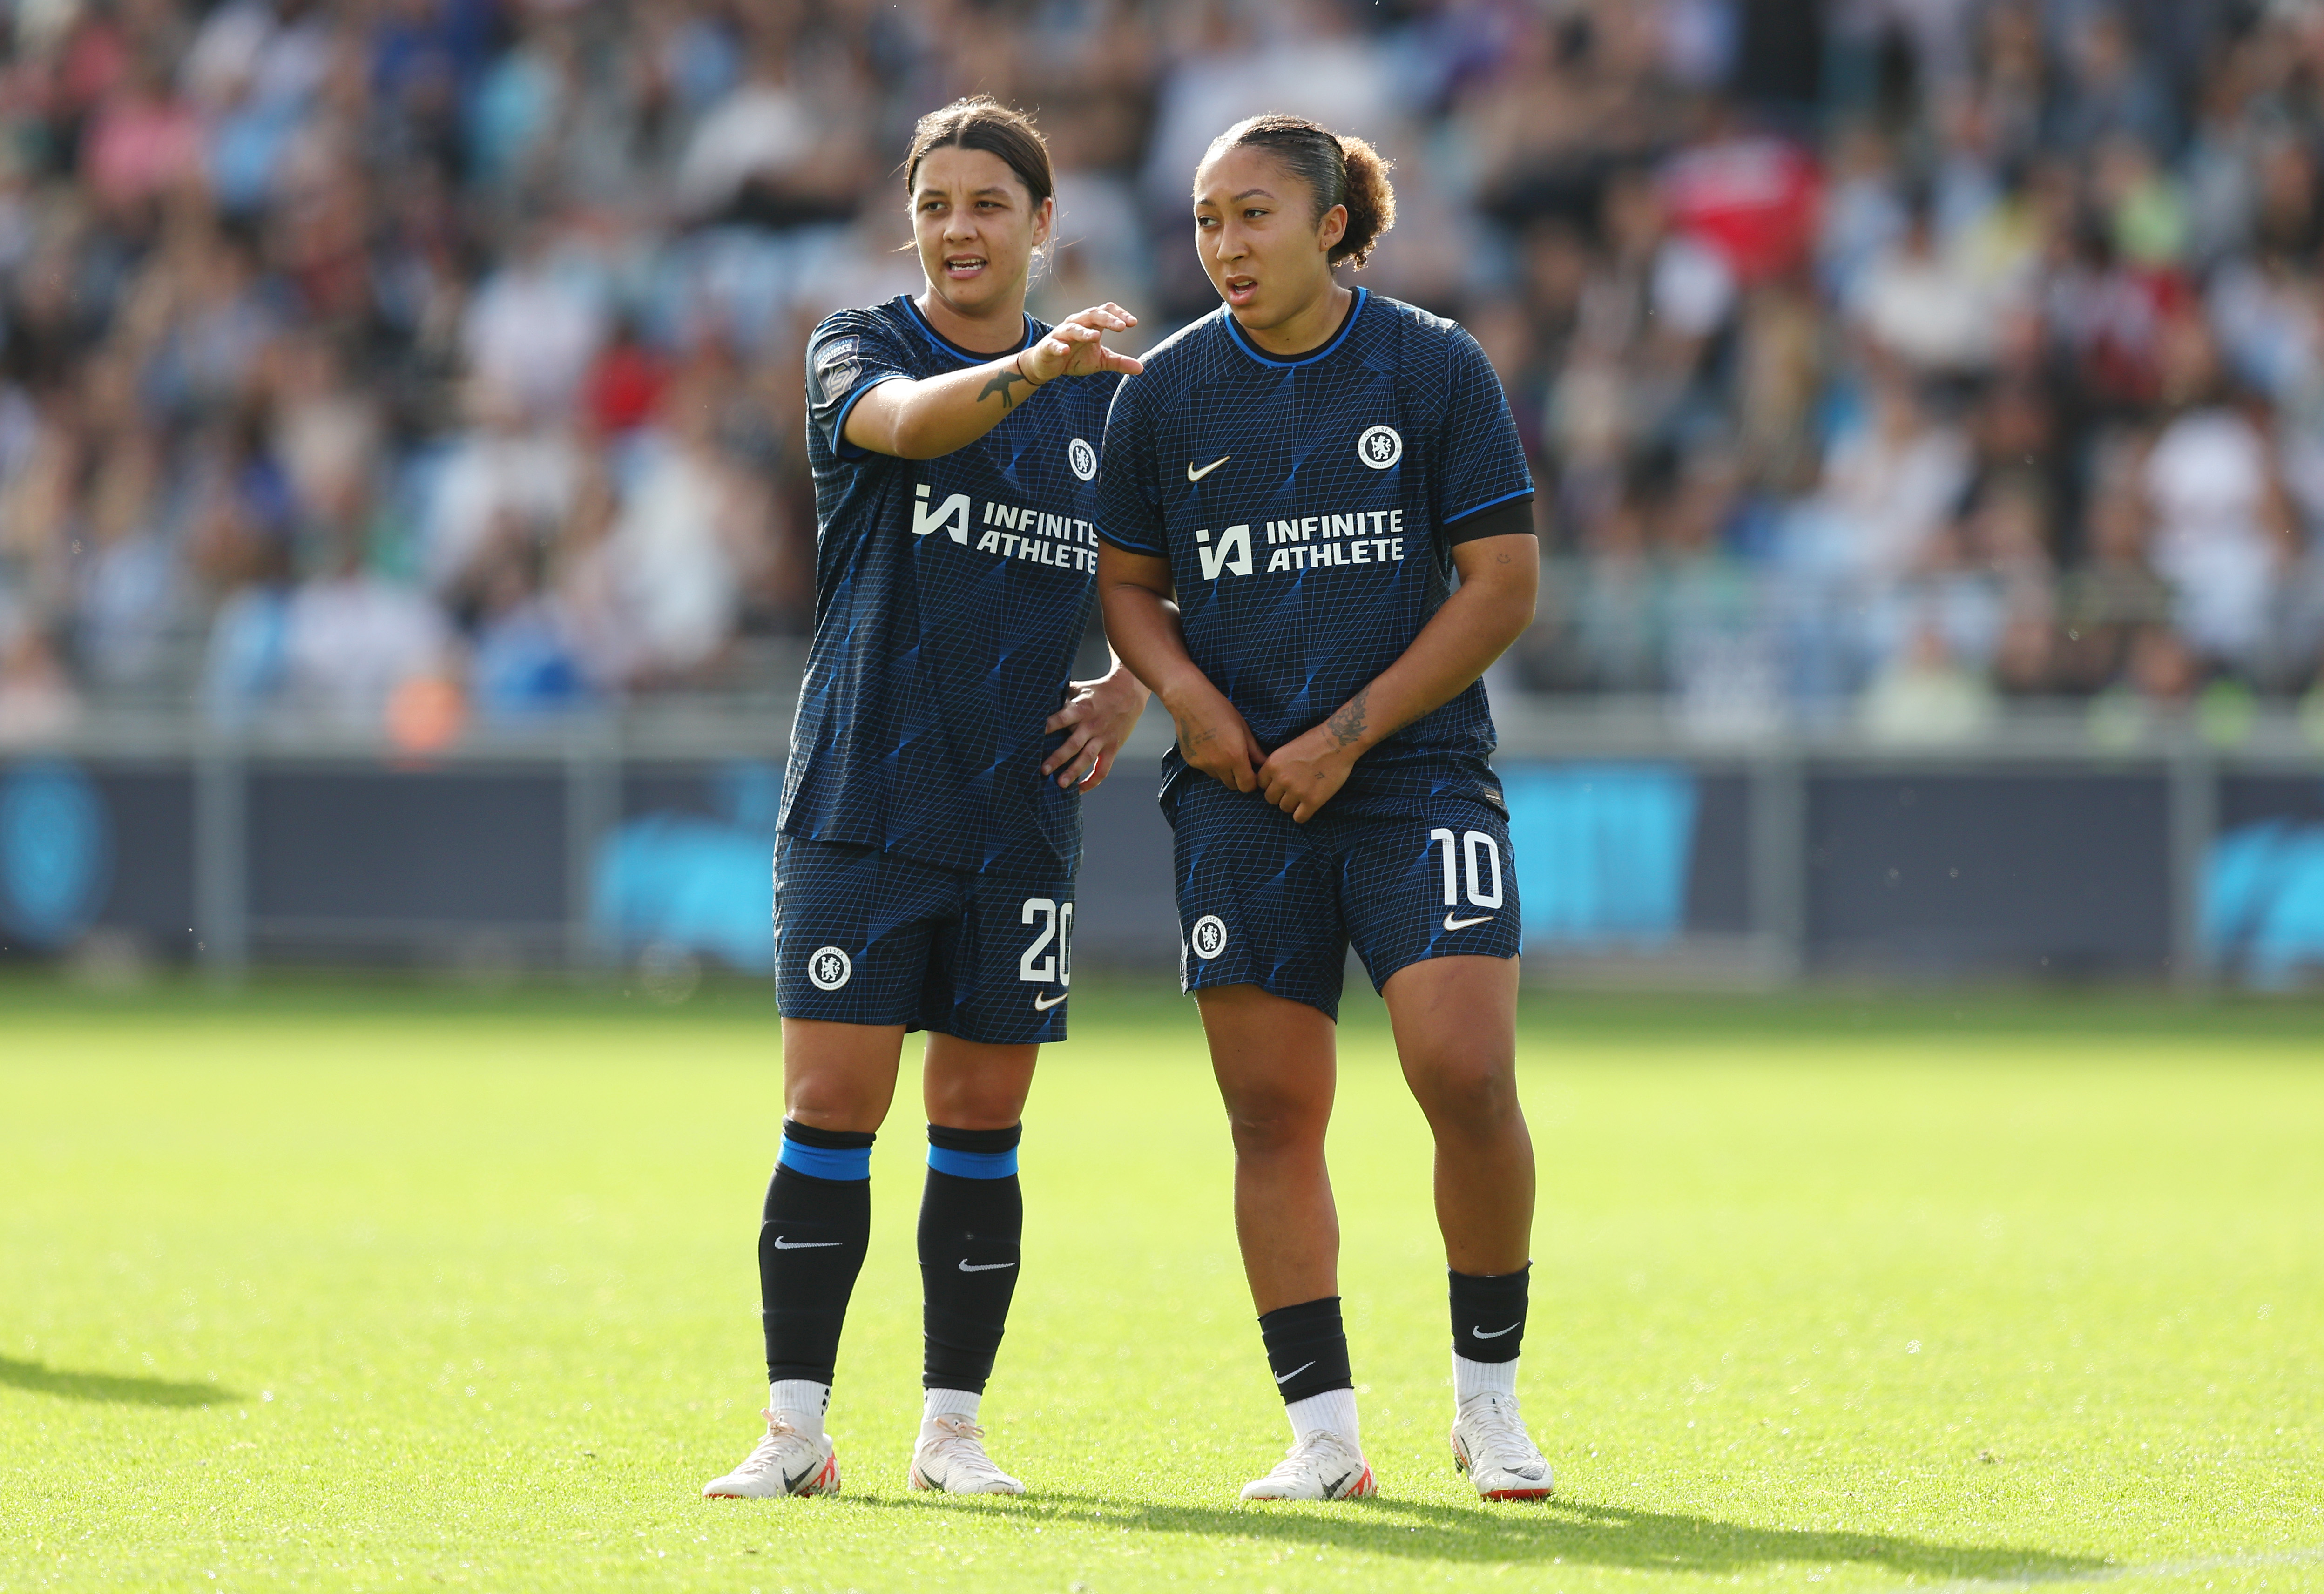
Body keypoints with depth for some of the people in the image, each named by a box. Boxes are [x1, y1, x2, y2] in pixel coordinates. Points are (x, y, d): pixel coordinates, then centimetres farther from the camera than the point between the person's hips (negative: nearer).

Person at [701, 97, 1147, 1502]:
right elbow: (905, 419, -24)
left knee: (982, 1123, 5)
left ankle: (955, 1426, 12)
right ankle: (798, 1429, -2)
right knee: (832, 1107, -5)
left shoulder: (1105, 394, 10)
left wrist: (1132, 693, 1)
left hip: (1022, 811, 3)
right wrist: (1026, 370, -43)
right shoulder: (861, 347, 1)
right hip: (862, 798, -2)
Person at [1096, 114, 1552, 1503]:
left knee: (1468, 1079, -14)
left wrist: (1348, 736, -9)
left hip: (1415, 771, -2)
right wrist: (1185, 690, -6)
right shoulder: (1168, 392, 6)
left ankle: (1490, 1398, 4)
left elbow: (1503, 584, -3)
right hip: (1243, 795, 3)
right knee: (1272, 1114, -1)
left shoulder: (1437, 370, -2)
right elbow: (1128, 581, 16)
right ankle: (1324, 1431, 6)